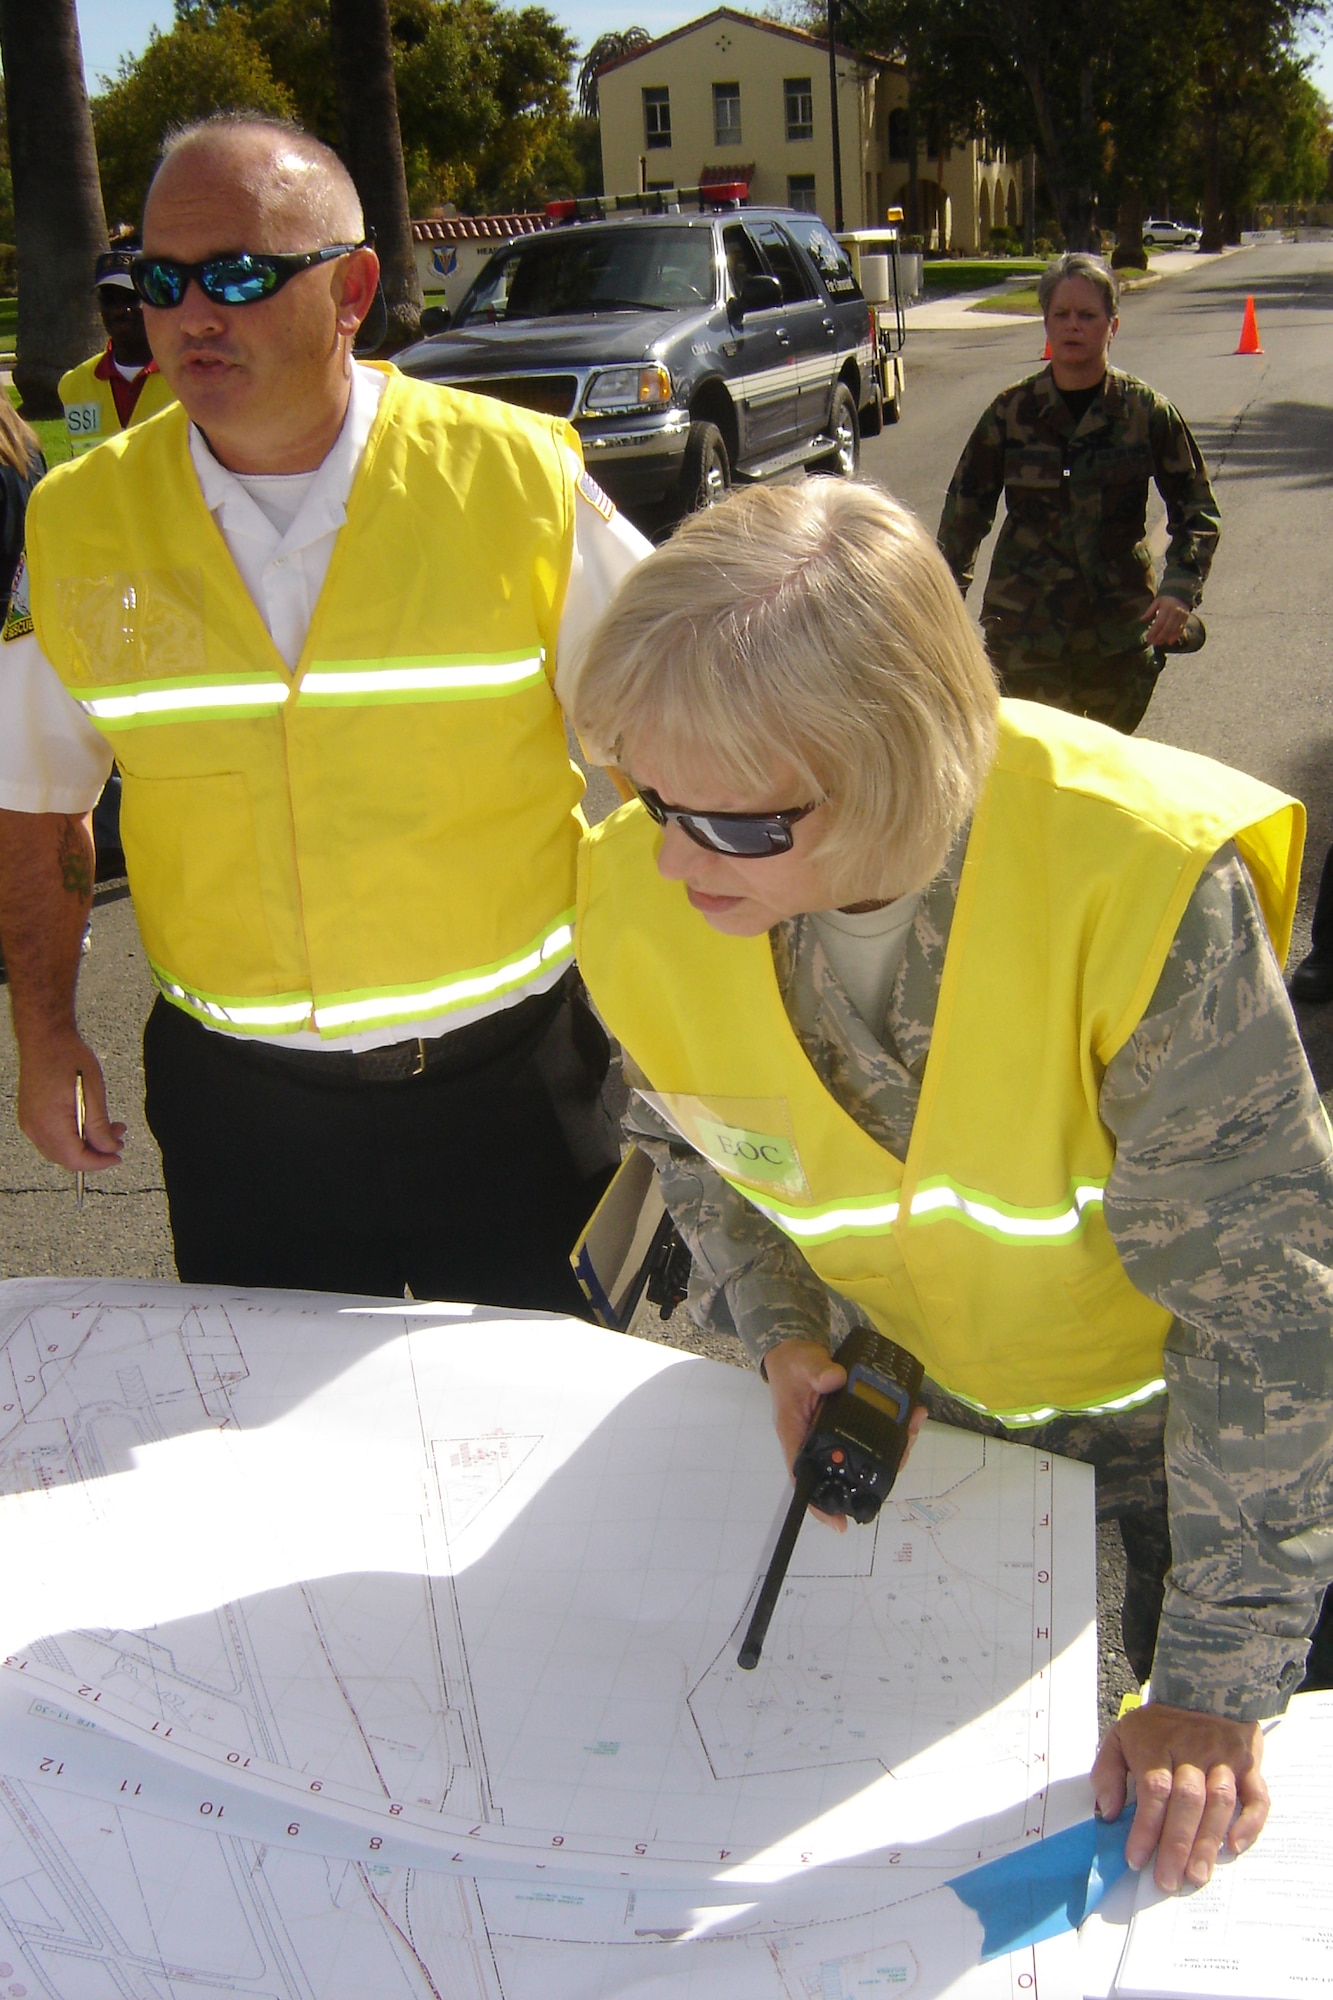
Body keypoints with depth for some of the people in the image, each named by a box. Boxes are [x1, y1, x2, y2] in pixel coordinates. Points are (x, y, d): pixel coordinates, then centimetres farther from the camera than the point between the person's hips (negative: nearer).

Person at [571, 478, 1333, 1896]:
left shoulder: (1141, 887, -40)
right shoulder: (638, 903, -25)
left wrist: (1219, 1684, -26)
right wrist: (783, 1335, -15)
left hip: (1157, 1406, -2)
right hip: (884, 1398, 3)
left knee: (1196, 1821, 19)